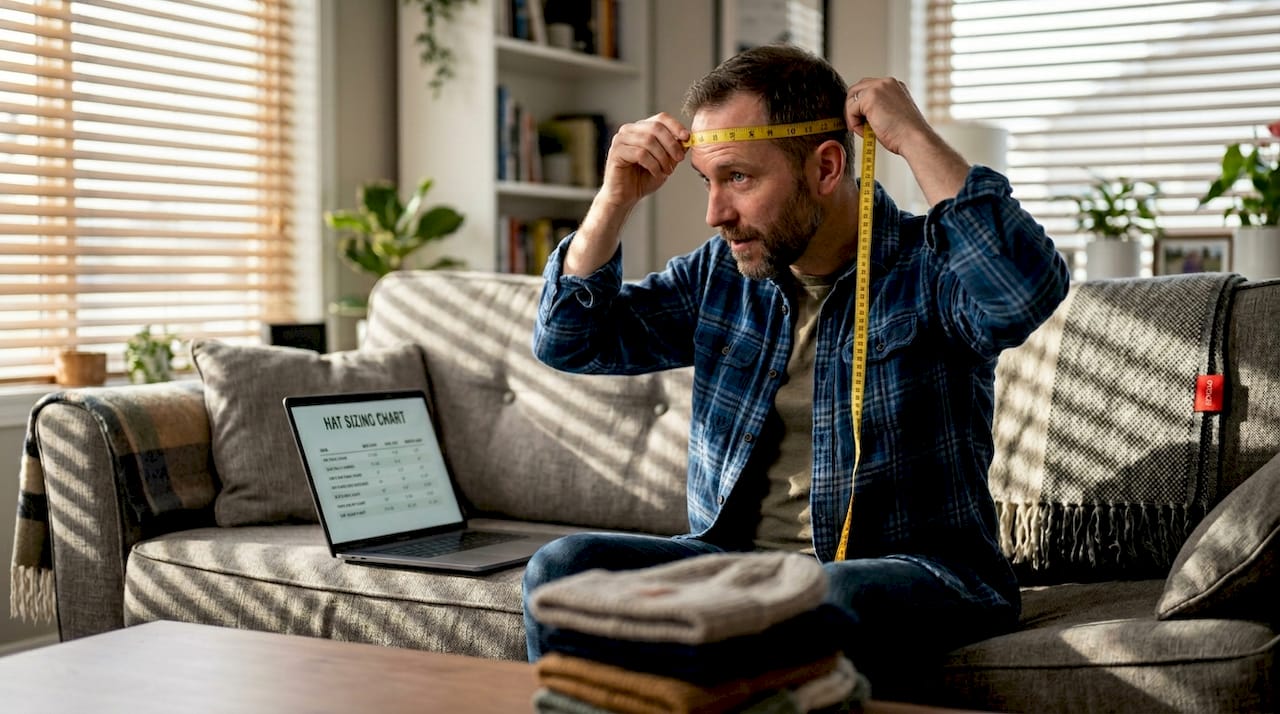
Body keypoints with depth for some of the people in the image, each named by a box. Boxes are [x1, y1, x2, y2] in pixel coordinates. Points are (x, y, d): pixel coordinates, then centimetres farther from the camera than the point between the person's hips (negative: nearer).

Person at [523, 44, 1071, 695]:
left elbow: (1030, 288, -29)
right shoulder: (719, 273, 10)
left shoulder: (928, 264, -6)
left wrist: (915, 139, -22)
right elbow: (568, 341, 11)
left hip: (910, 565, -5)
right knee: (563, 568, -17)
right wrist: (616, 197, -2)